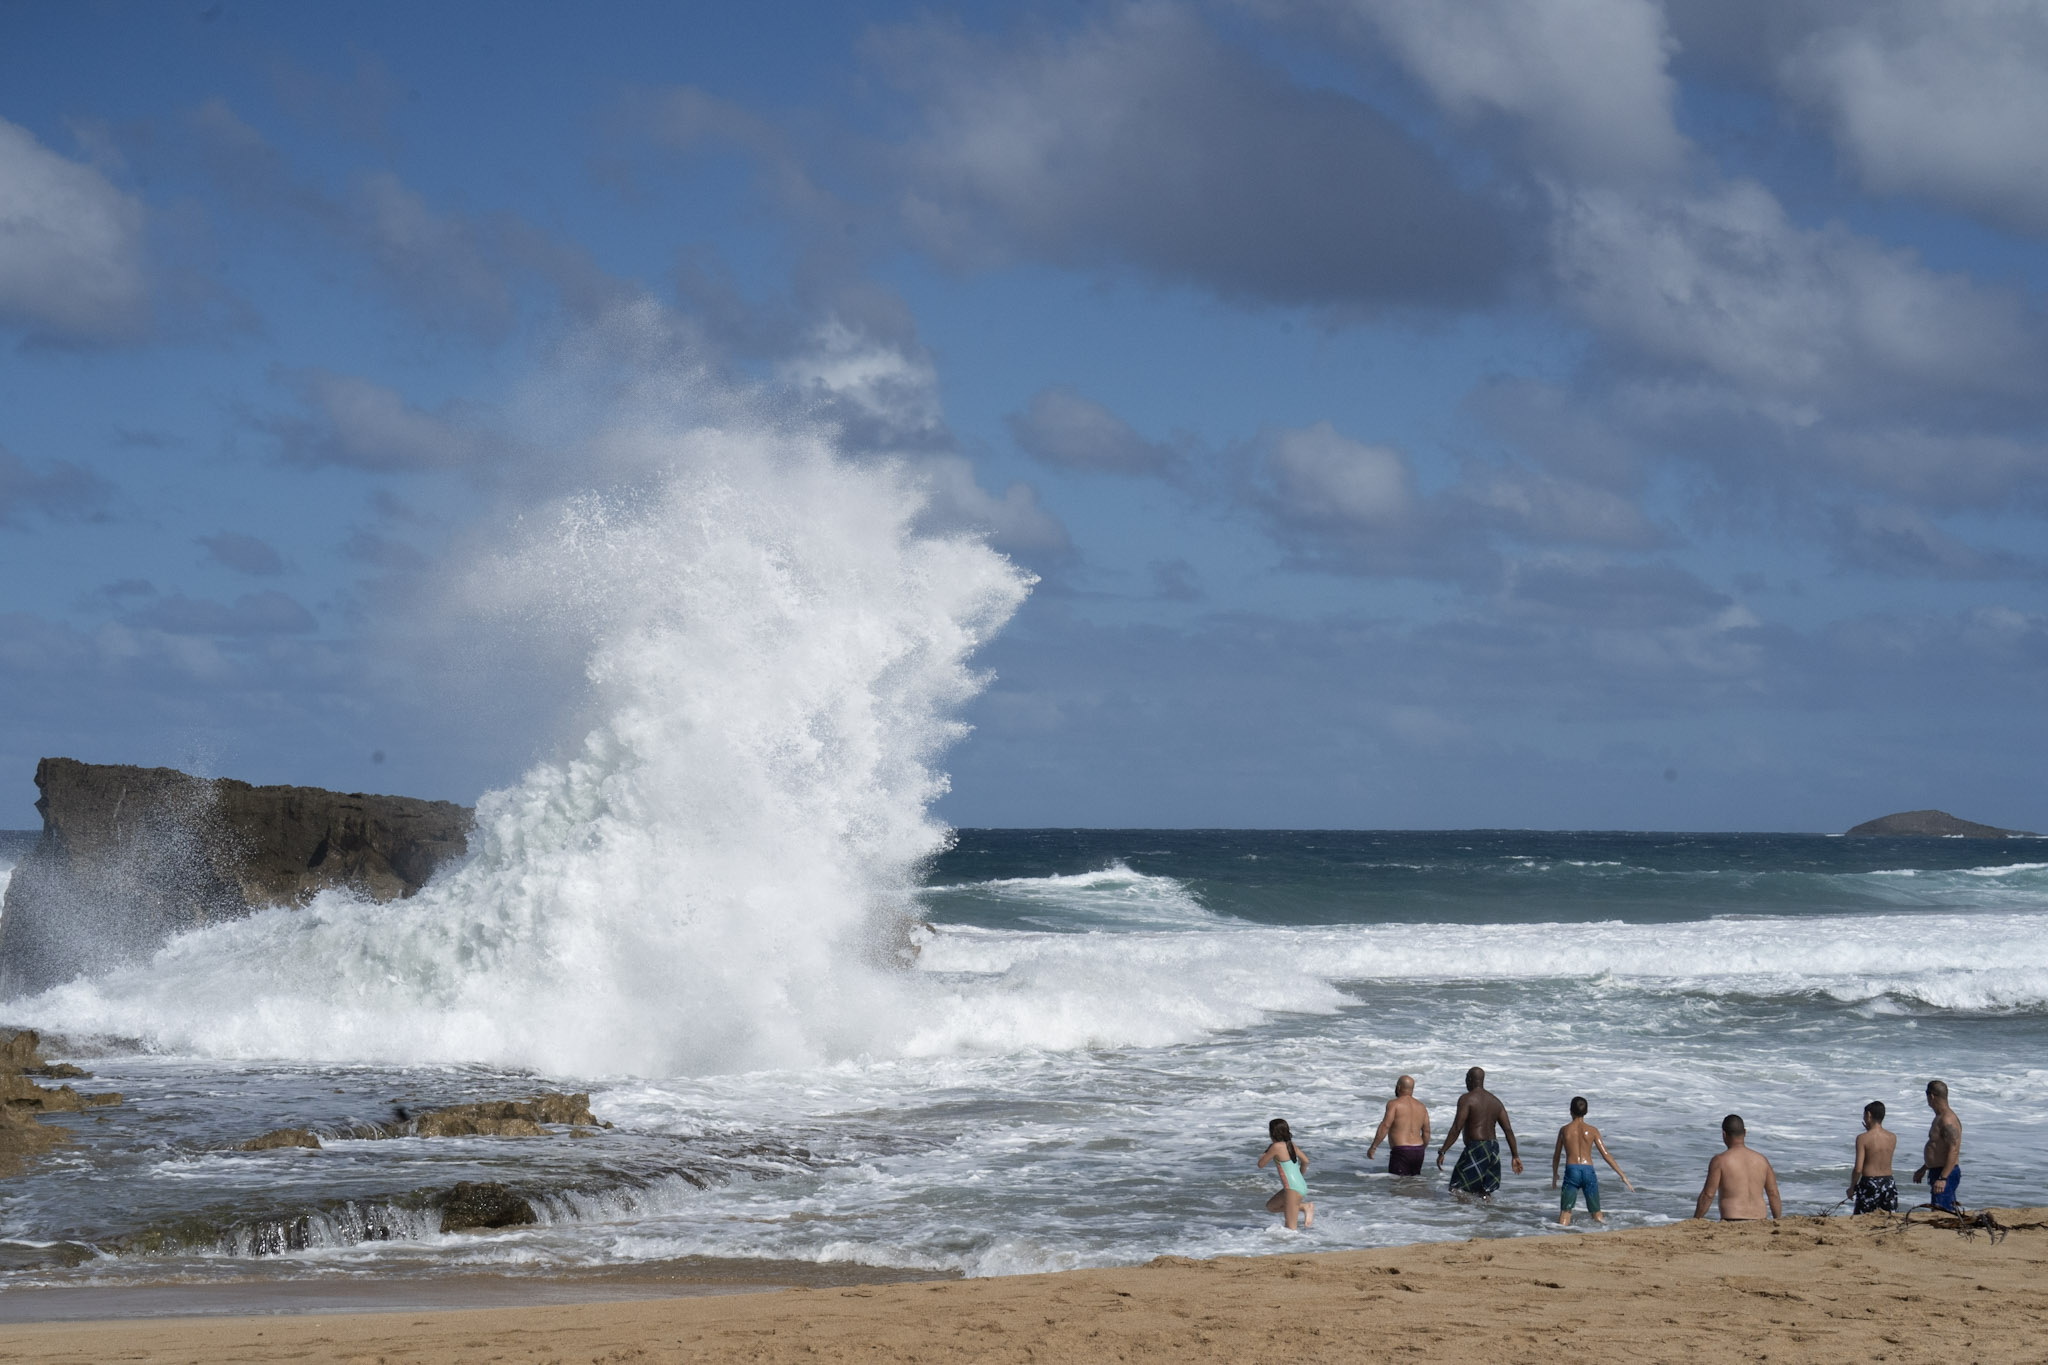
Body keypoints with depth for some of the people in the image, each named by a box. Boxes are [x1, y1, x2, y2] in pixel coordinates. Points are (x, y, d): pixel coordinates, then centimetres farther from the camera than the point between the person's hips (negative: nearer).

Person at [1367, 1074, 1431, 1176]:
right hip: (1418, 1151, 7)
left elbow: (1385, 1126, -14)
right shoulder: (1421, 1107, 14)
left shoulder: (1394, 1104, -5)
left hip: (1401, 1151, -7)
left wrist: (1373, 1147, -12)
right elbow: (1426, 1132, 17)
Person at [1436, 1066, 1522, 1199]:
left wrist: (1442, 1152, -13)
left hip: (1476, 1148, -8)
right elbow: (1508, 1130, 11)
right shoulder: (1495, 1101, 14)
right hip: (1493, 1148, 8)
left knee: (1457, 1190, -9)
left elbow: (1456, 1129, -15)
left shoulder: (1467, 1099, -8)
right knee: (1485, 1192, 13)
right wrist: (1515, 1156, 14)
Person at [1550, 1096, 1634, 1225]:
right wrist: (1623, 1176, 8)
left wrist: (1554, 1176, 33)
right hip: (1588, 1171, 1)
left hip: (1571, 1171, -1)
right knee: (1598, 1216, 12)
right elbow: (1606, 1155, 4)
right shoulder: (1592, 1130, 6)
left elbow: (1556, 1156, 16)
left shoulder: (1564, 1130, 7)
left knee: (1565, 1214, -2)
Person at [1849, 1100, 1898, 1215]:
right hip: (1888, 1183, 4)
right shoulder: (1893, 1137, 3)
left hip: (1869, 1184, -4)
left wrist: (1851, 1188, 2)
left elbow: (1858, 1169, -13)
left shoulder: (1863, 1138, -11)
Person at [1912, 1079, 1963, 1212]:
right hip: (1937, 1172, 11)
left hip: (1946, 1174, -11)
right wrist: (1923, 1169, 36)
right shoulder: (1940, 1118, 16)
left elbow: (1954, 1151, -26)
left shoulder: (1948, 1120, -18)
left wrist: (1942, 1178, -32)